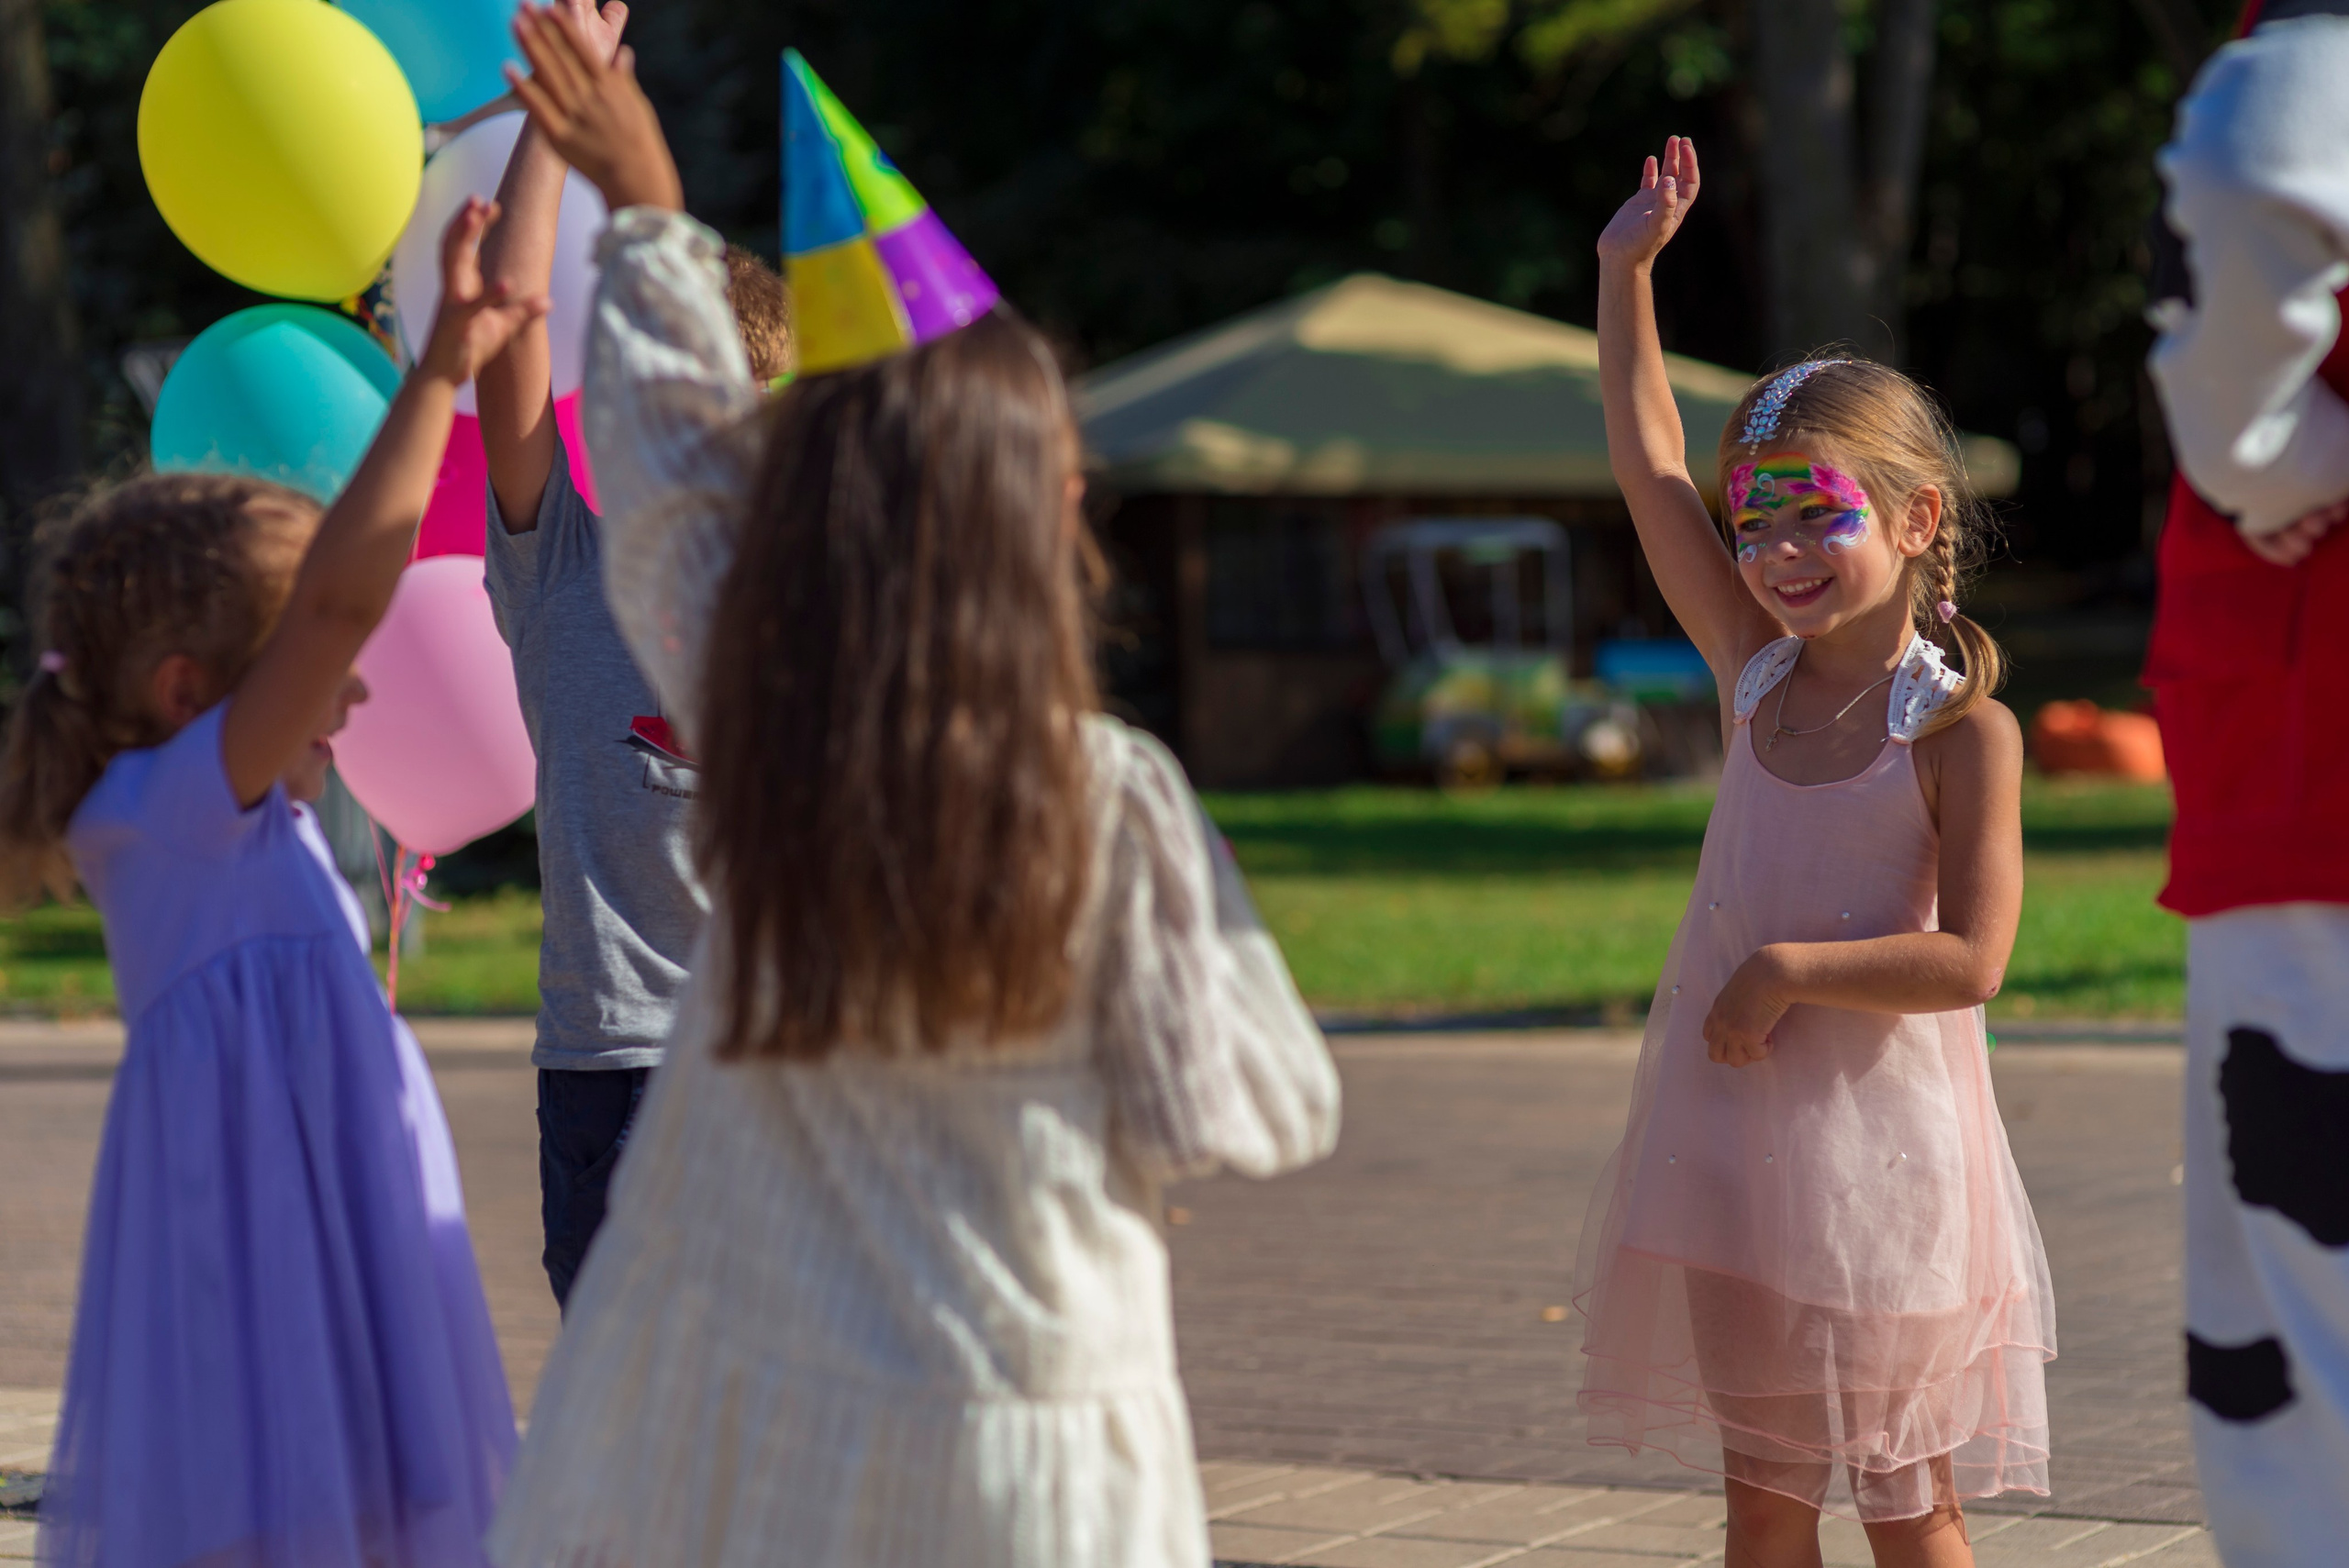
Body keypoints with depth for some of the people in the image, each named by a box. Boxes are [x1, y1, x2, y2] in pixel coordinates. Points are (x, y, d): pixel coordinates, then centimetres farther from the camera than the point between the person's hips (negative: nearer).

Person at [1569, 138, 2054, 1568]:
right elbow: (1651, 471, 4)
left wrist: (1787, 970, -19)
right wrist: (1628, 275, 2)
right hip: (1736, 1126, 5)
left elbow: (1971, 959, -20)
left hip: (1881, 1130, -5)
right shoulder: (1756, 673, 4)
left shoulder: (1963, 730, -11)